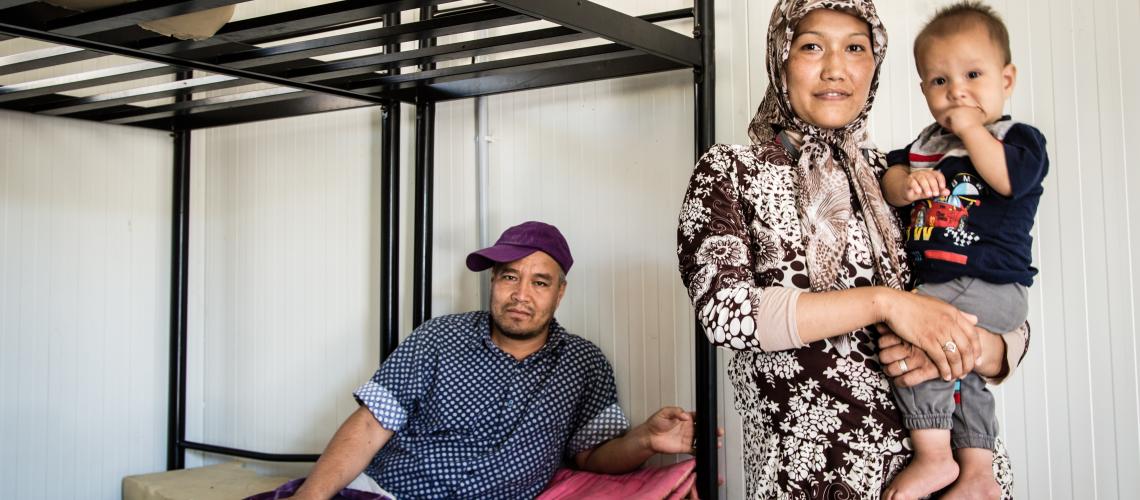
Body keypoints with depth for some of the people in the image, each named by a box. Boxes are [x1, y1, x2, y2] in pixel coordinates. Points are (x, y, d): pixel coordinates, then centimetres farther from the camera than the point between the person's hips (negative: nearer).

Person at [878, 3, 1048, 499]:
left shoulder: (1020, 138, -3)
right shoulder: (927, 142, 14)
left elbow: (1010, 178, -23)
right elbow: (890, 179, 8)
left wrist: (971, 128, -16)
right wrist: (906, 183, -14)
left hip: (991, 285, -8)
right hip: (934, 285, 8)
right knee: (960, 371, 16)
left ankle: (935, 457, -17)